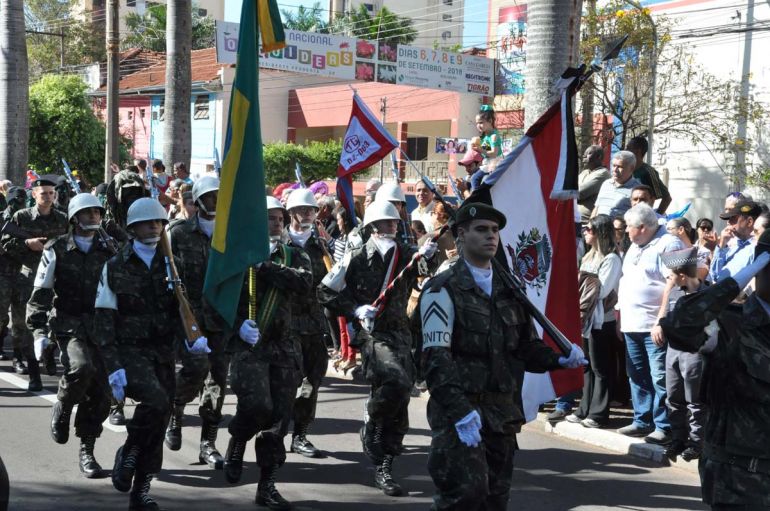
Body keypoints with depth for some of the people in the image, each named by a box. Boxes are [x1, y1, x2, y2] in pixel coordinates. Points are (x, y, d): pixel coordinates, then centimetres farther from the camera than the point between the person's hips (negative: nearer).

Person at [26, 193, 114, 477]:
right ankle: (62, 409, -1)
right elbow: (40, 294, 2)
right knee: (81, 368, -32)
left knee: (101, 392, -2)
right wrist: (39, 332, -7)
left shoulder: (108, 253, 11)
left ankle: (87, 451, 13)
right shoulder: (57, 251, 2)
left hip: (101, 327, 4)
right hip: (68, 323, -3)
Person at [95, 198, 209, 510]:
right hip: (129, 351, -4)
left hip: (163, 352, 4)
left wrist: (192, 338, -13)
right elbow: (104, 321, -2)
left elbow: (180, 309, 9)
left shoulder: (171, 265, 10)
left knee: (159, 424, 5)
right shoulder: (115, 267, 0)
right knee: (156, 399, -29)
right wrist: (113, 367, -11)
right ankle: (128, 454, -2)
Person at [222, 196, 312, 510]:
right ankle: (237, 442, 10)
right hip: (248, 344, -3)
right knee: (258, 405, -22)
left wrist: (264, 267, -15)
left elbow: (305, 283, -11)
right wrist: (238, 324, -17)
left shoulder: (293, 256, 10)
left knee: (279, 419, 3)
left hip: (284, 346, 4)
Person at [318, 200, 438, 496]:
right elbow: (325, 291, 2)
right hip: (372, 334, -5)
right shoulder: (357, 258, -2)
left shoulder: (407, 256, 8)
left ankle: (383, 469, 22)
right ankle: (371, 425, -5)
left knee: (399, 409, 7)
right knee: (396, 381, -31)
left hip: (401, 334, 5)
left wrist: (428, 257, -17)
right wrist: (355, 310, -10)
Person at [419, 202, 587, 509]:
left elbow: (526, 346, 18)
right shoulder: (443, 290, -6)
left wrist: (559, 359, -2)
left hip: (502, 412, 7)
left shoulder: (509, 289, 16)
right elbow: (436, 358, -14)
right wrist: (460, 411, -24)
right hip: (459, 410, -6)